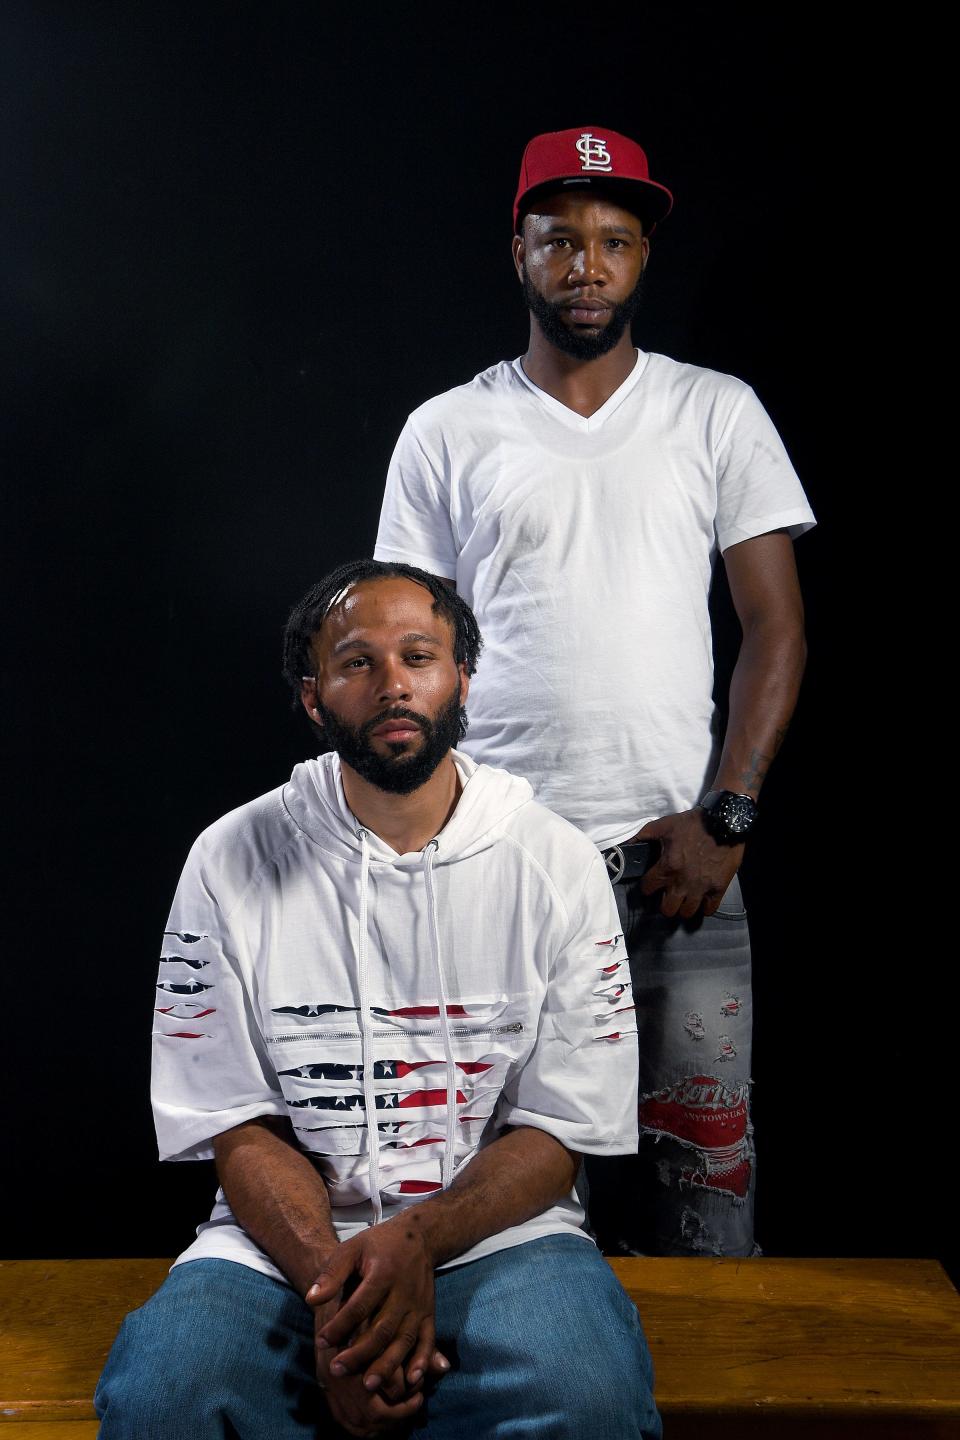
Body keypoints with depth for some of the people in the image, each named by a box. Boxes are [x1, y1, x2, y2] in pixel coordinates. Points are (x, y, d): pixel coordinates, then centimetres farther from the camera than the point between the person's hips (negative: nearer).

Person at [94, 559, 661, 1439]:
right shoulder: (233, 862, 1)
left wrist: (415, 1239, -18)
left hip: (497, 1231, -1)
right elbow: (239, 1126, -1)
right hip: (284, 1238, 1)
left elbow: (561, 1132, 0)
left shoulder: (556, 864, 1)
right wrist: (335, 1284, -18)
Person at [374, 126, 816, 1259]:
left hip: (675, 859, 0)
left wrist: (723, 818, -6)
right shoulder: (446, 432, 7)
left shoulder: (717, 414, 7)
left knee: (702, 1183, 1)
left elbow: (775, 625, 4)